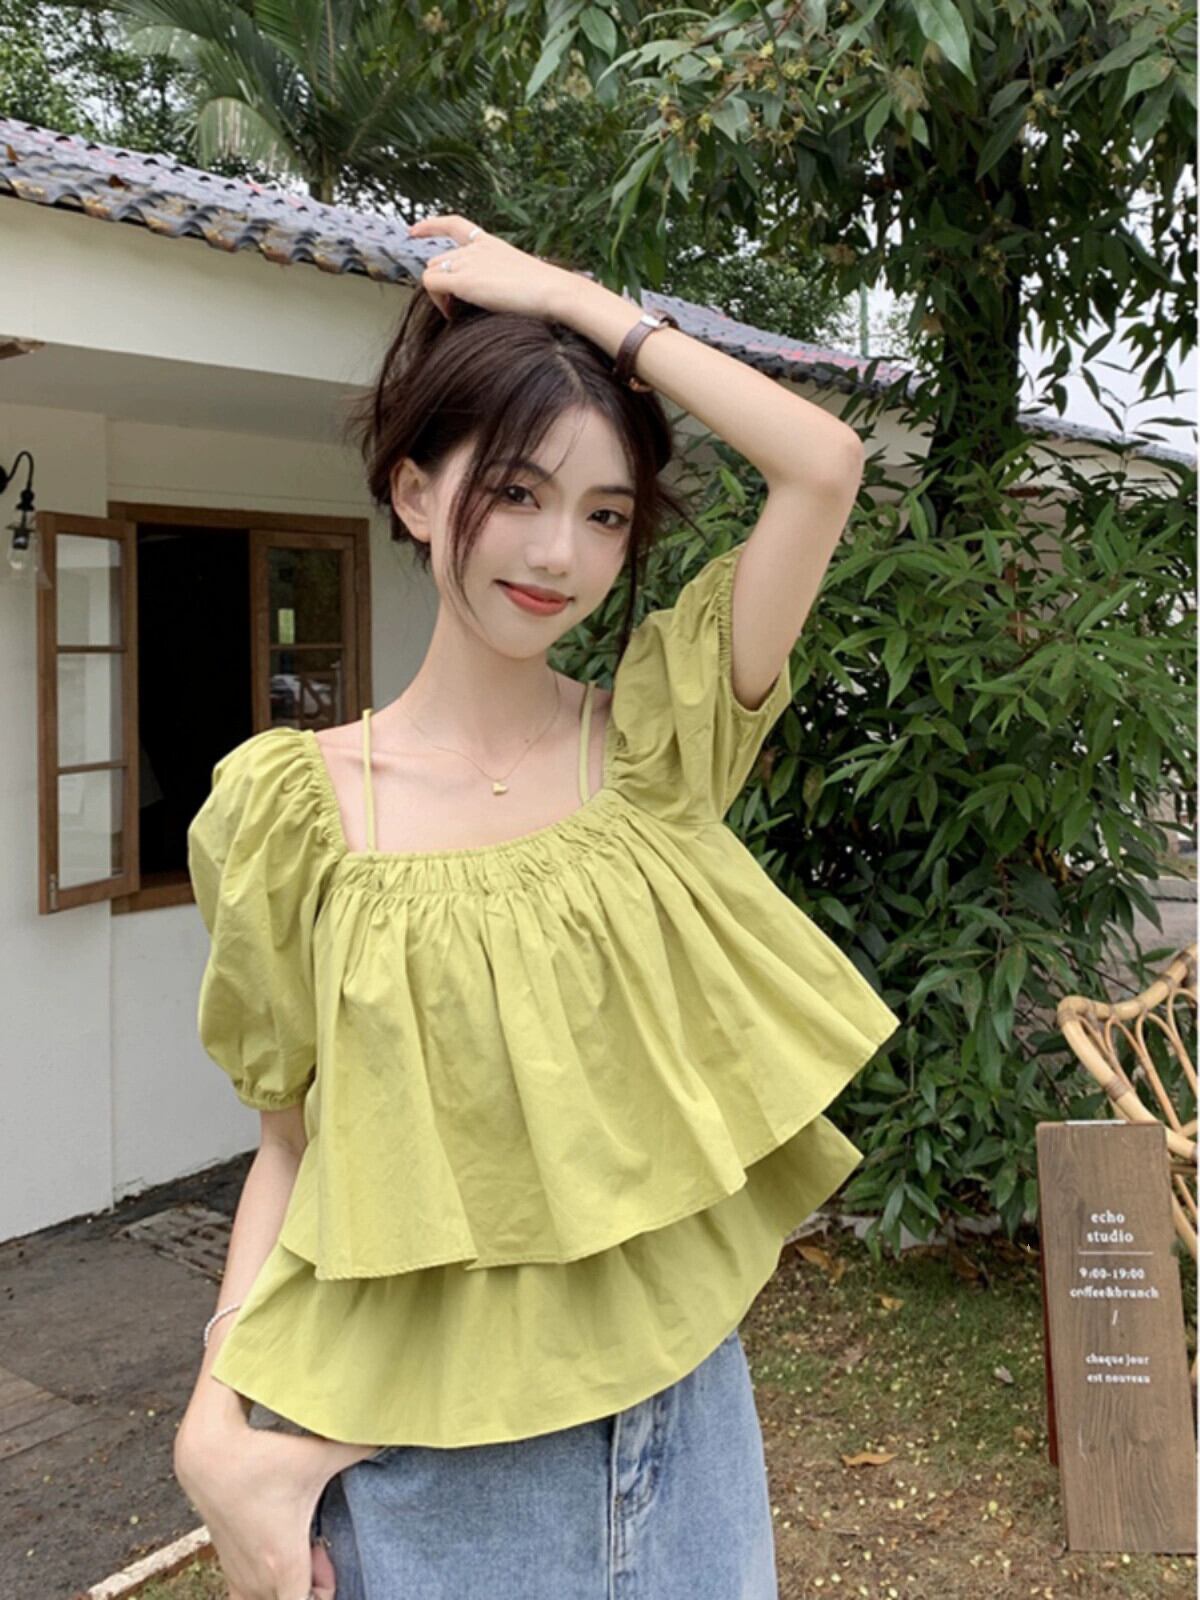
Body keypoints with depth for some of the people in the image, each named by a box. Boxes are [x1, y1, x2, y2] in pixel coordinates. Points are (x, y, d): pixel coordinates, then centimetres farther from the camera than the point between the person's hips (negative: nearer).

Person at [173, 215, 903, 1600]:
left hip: (675, 1398, 2)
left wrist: (569, 297, -10)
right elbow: (295, 1142, -2)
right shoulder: (299, 803, -8)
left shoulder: (655, 748, -5)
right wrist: (216, 1431, -13)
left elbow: (824, 465, -15)